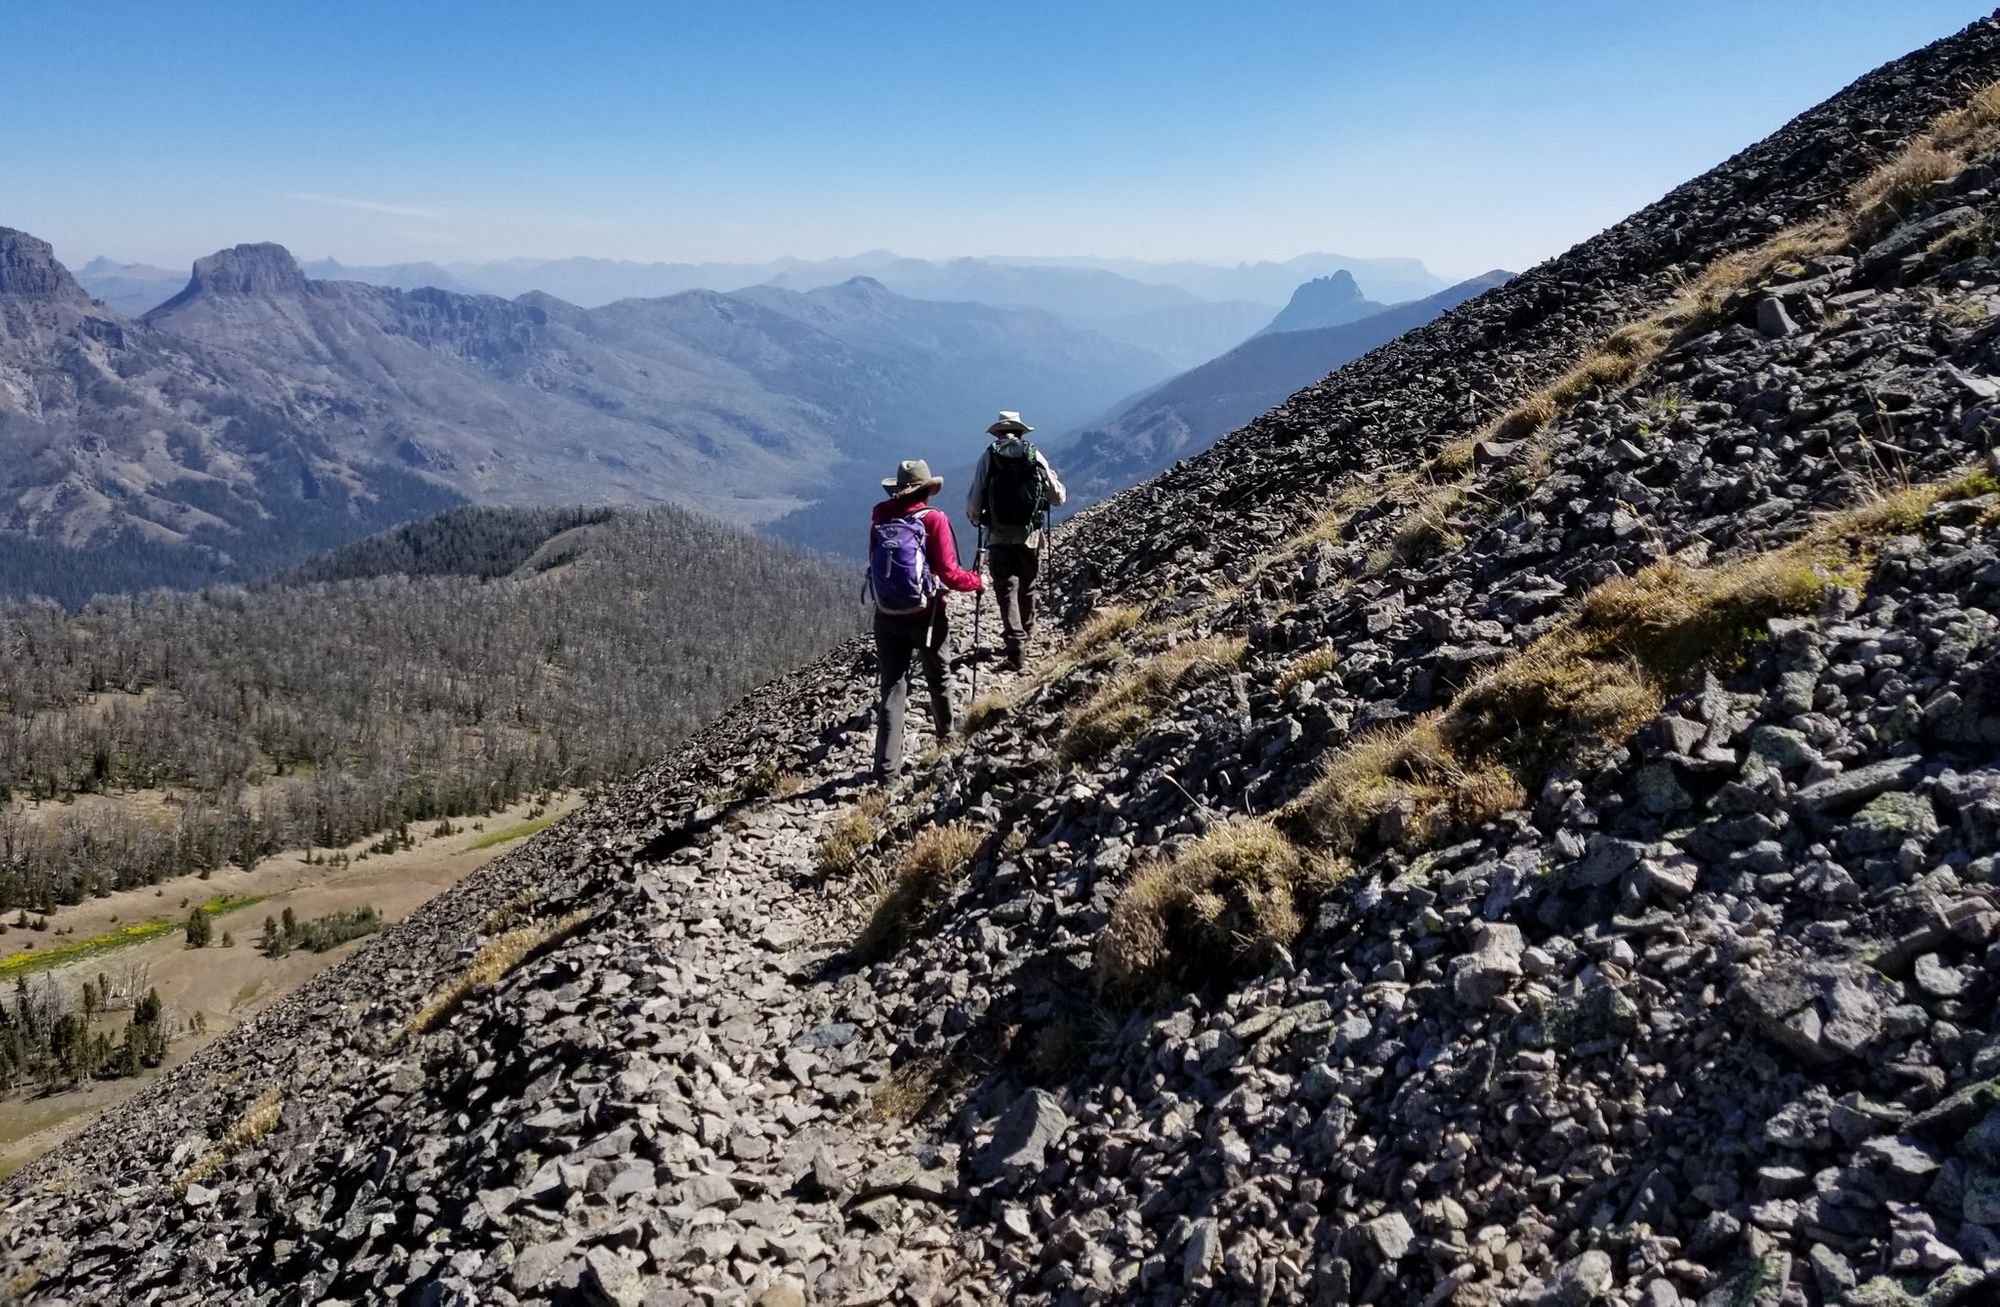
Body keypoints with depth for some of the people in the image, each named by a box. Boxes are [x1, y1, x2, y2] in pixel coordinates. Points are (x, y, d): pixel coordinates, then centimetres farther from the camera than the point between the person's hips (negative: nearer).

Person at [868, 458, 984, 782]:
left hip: (887, 615, 2)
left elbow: (876, 565, 8)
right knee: (937, 677, 22)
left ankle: (887, 767, -4)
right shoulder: (934, 519, -11)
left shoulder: (880, 520, 1)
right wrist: (977, 581, 3)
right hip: (926, 613, -2)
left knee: (891, 688, 3)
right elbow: (948, 572, -15)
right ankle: (946, 734, 45)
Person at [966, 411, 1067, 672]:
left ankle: (1016, 649, -12)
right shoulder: (1035, 456, 0)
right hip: (1031, 535, 2)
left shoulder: (988, 457, -3)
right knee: (1027, 588, 20)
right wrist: (1051, 477, 26)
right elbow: (1058, 497, 4)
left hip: (1000, 536, -2)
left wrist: (976, 518, 17)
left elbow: (973, 502, -6)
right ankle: (1026, 636, 38)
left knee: (1006, 591, 0)